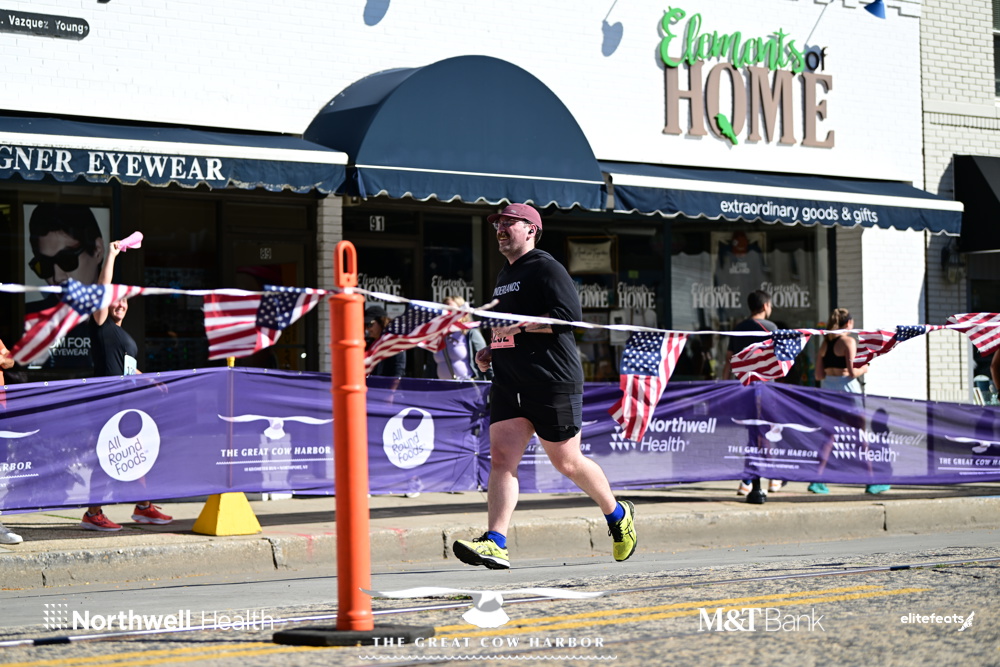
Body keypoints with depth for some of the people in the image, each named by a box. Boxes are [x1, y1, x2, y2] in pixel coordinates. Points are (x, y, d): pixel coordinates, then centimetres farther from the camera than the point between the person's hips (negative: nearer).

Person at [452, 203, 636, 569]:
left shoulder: (546, 268, -8)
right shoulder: (504, 276, 20)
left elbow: (570, 315, -20)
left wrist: (520, 325, -20)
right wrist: (491, 350, 16)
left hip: (553, 384, -8)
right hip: (509, 384, 8)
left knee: (567, 463, 3)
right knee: (501, 458, -9)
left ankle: (618, 514, 27)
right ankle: (495, 543, -17)